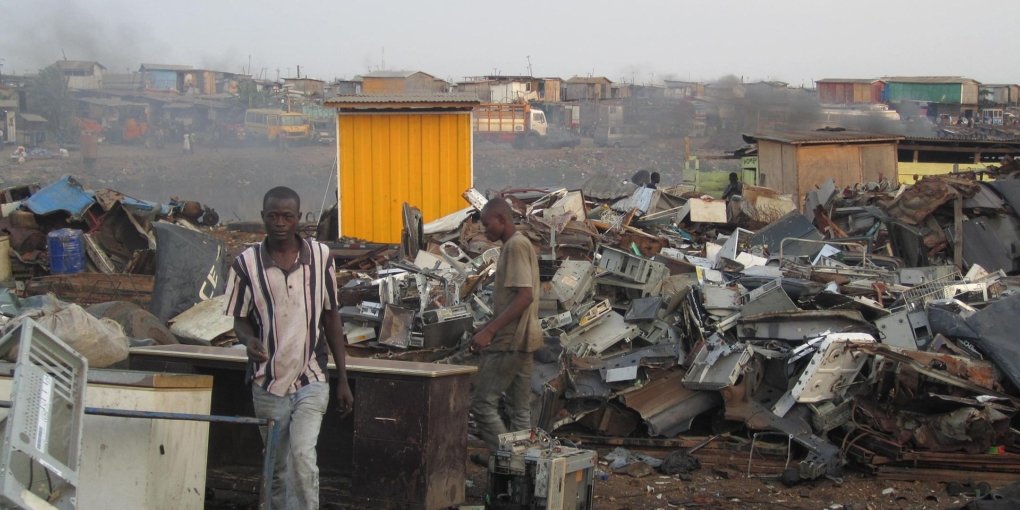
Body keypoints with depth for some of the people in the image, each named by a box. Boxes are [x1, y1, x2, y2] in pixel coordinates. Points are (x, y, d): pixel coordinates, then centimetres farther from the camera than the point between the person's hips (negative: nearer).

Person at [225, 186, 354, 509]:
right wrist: (249, 339, -21)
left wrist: (343, 379, 5)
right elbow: (240, 320, 5)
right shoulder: (246, 263, -4)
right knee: (277, 470, 11)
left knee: (302, 456, -19)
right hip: (268, 385, 1)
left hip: (311, 380, -1)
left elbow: (331, 317, 6)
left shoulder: (320, 256, -1)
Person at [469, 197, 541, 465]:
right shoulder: (520, 245, 18)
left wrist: (489, 330, -24)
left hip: (510, 341, -10)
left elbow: (524, 296, -23)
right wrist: (486, 329, 19)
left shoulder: (516, 246, -14)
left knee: (482, 402, -6)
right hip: (522, 340, 10)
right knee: (521, 408, 10)